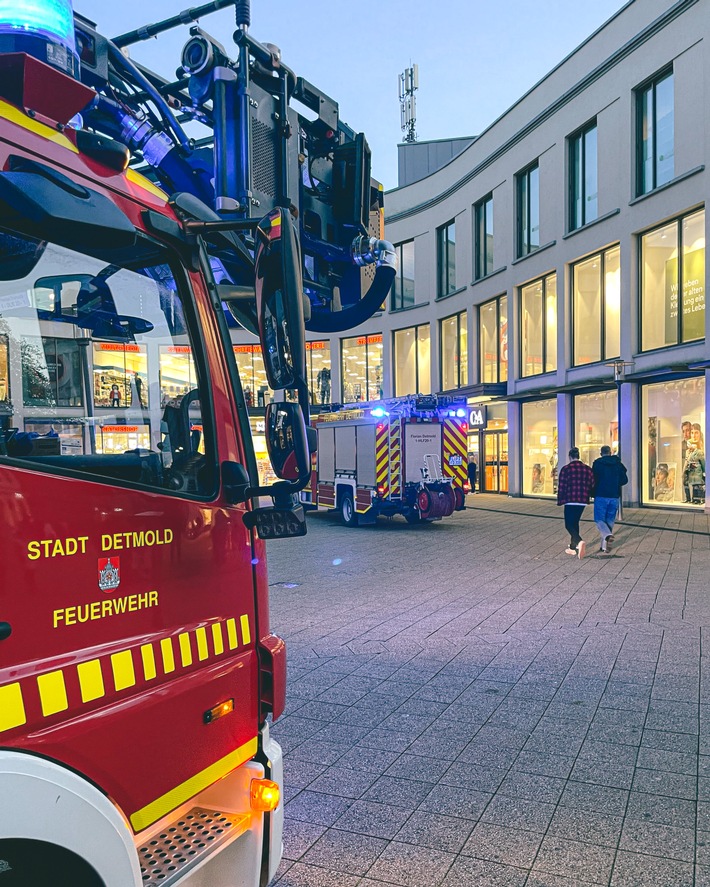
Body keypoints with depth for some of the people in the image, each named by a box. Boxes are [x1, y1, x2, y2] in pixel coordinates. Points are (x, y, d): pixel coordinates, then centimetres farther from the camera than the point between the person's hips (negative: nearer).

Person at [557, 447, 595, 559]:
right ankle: (573, 547, 23)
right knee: (575, 522, 18)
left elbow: (561, 487, -6)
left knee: (569, 524, -2)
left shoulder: (566, 469, -6)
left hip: (570, 501, -5)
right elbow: (592, 485, 9)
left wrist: (560, 501, 1)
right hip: (583, 501, 5)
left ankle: (580, 542, -28)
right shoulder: (588, 469, 7)